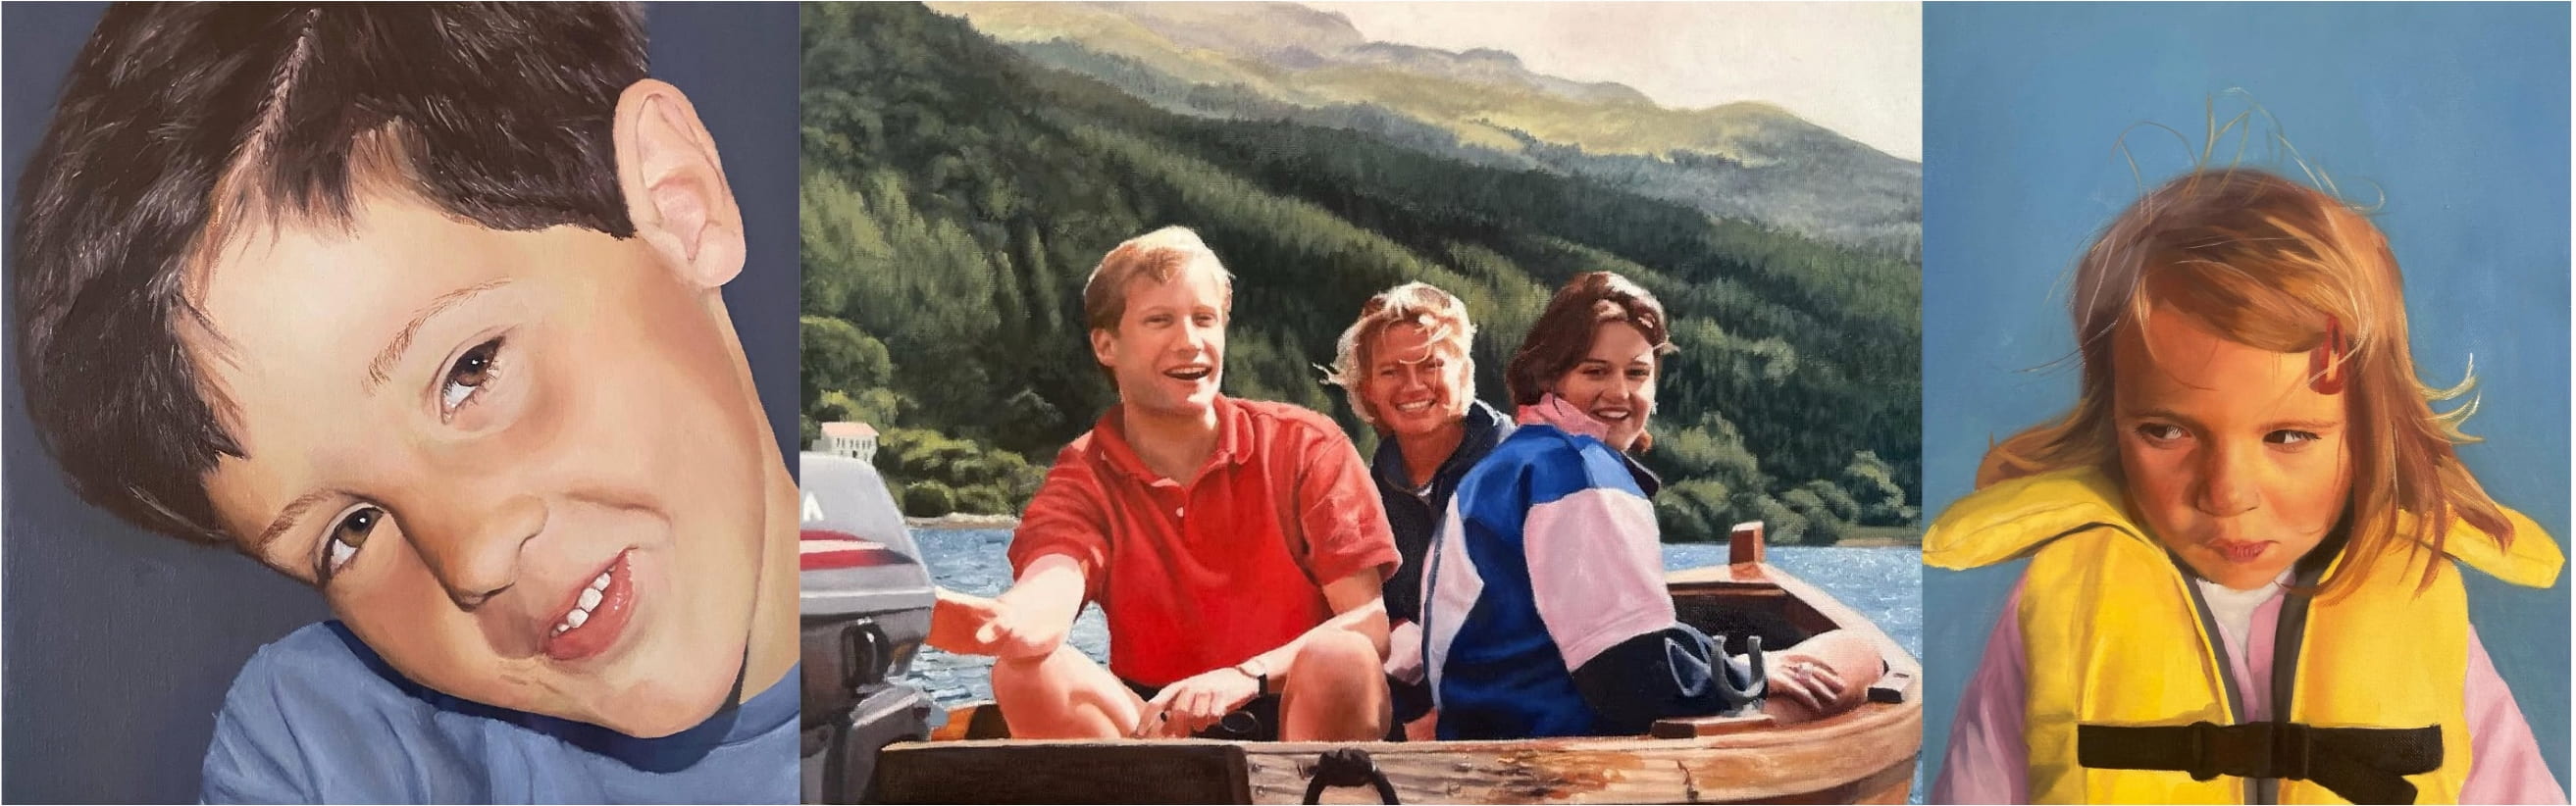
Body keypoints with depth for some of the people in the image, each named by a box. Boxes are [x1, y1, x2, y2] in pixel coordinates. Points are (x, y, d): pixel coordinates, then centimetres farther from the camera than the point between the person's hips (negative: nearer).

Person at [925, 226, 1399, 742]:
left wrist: (1248, 675, -27)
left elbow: (1370, 624, -10)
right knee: (1029, 674, -24)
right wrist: (999, 621, -49)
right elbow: (1045, 604, -23)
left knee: (1339, 659, -32)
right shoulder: (1082, 480, -1)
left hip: (1310, 717, -1)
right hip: (1159, 721, 2)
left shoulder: (1306, 446, -3)